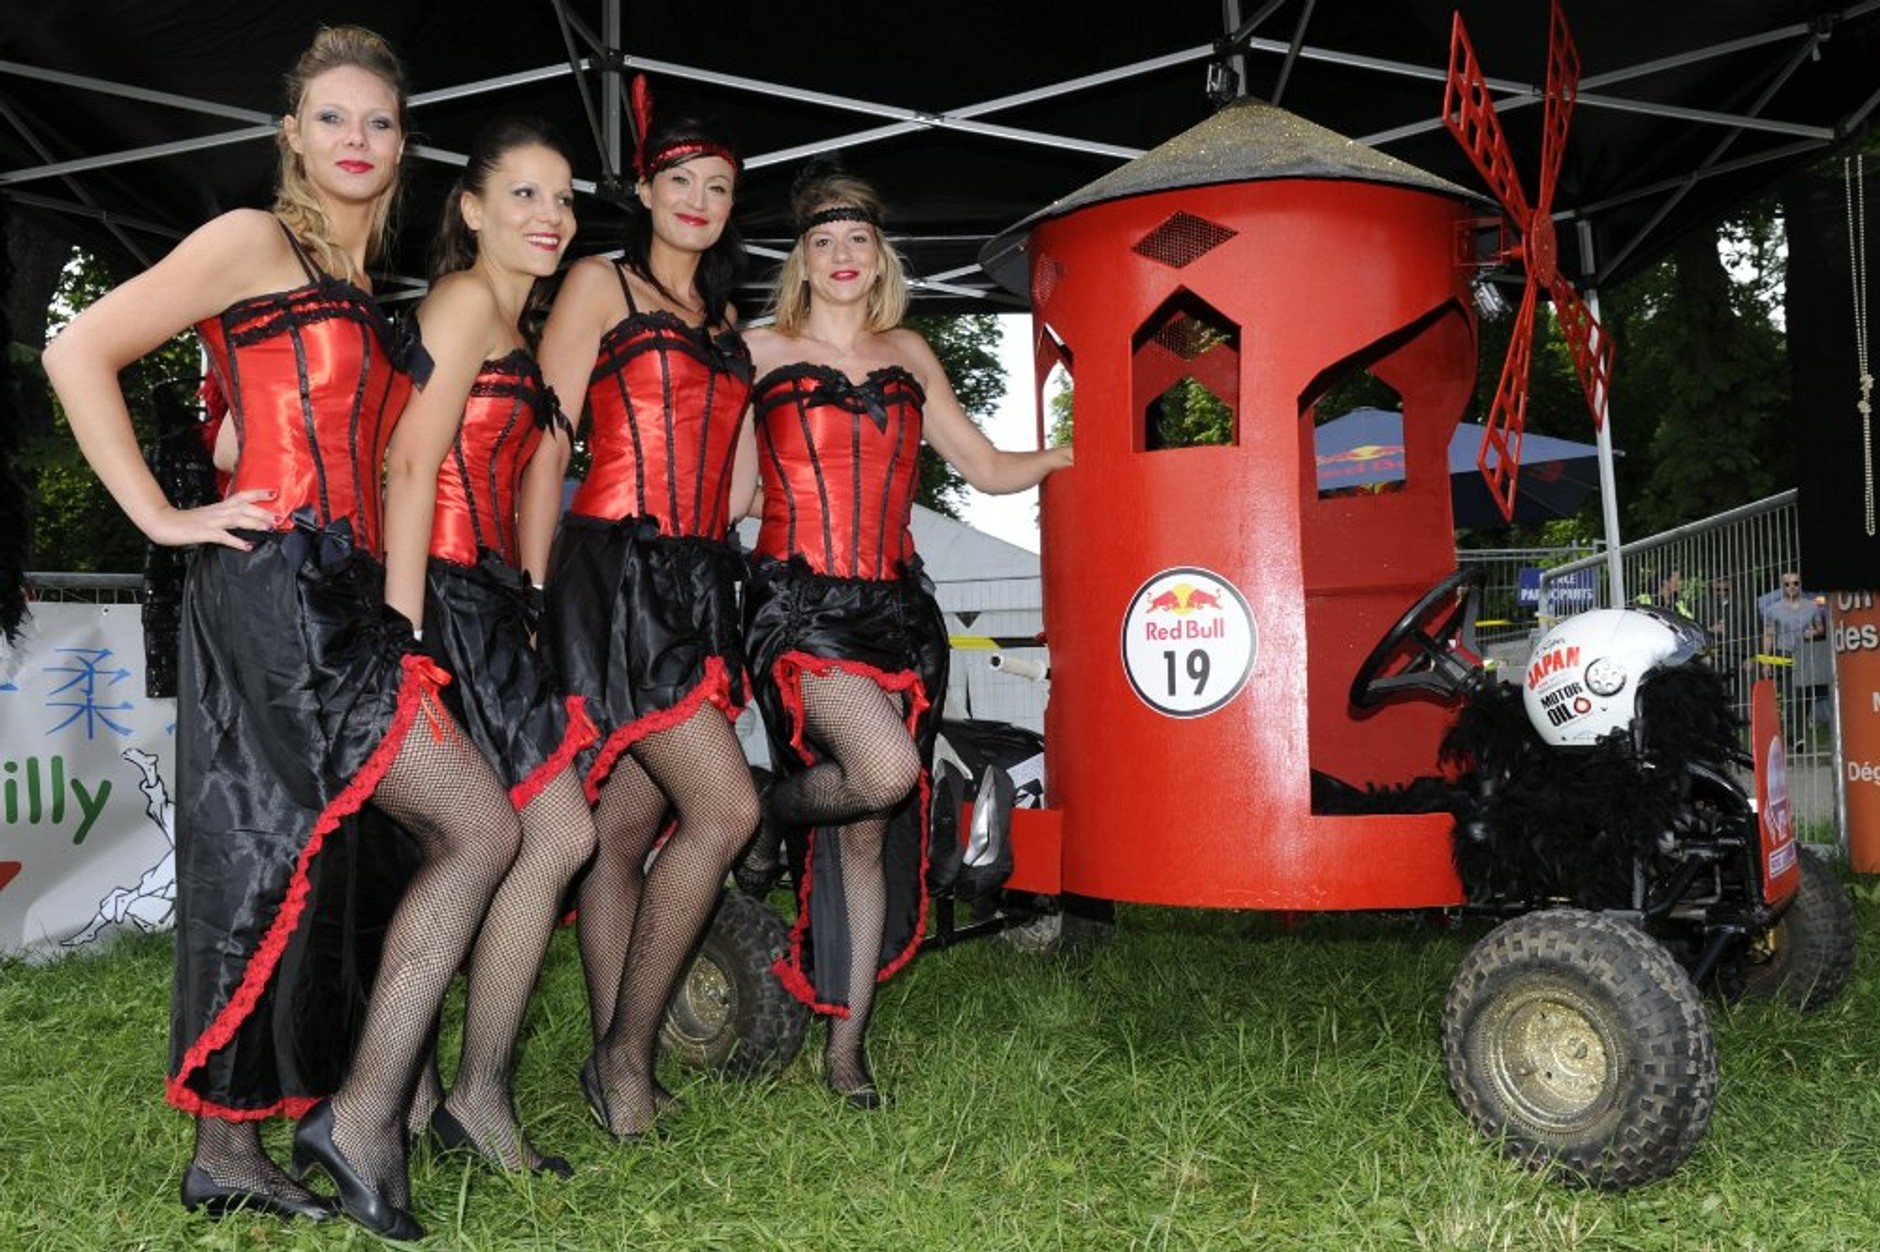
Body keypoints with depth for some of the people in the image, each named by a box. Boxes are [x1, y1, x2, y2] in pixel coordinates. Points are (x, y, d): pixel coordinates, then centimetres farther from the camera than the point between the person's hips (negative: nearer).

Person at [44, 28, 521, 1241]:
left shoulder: (366, 296, 23)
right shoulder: (256, 242, 0)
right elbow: (81, 351, -6)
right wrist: (163, 516, -10)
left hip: (341, 603, 8)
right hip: (279, 587, -8)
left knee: (278, 866, 9)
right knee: (482, 824, -12)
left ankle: (229, 1150, 19)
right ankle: (364, 1114, -4)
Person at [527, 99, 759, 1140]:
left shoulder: (725, 321, 23)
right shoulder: (599, 284, 4)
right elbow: (546, 444, -3)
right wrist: (531, 591, -8)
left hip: (697, 584, 6)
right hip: (615, 572, -6)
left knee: (626, 830, 7)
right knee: (726, 807, -15)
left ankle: (613, 1062, 12)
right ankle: (626, 1053, -3)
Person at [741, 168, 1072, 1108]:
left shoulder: (909, 356, 17)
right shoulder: (761, 351, 7)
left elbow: (990, 470, 20)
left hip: (895, 606, 4)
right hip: (799, 601, -4)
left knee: (873, 833, 4)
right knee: (887, 769, -28)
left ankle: (846, 1039, 16)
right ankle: (776, 805, 7)